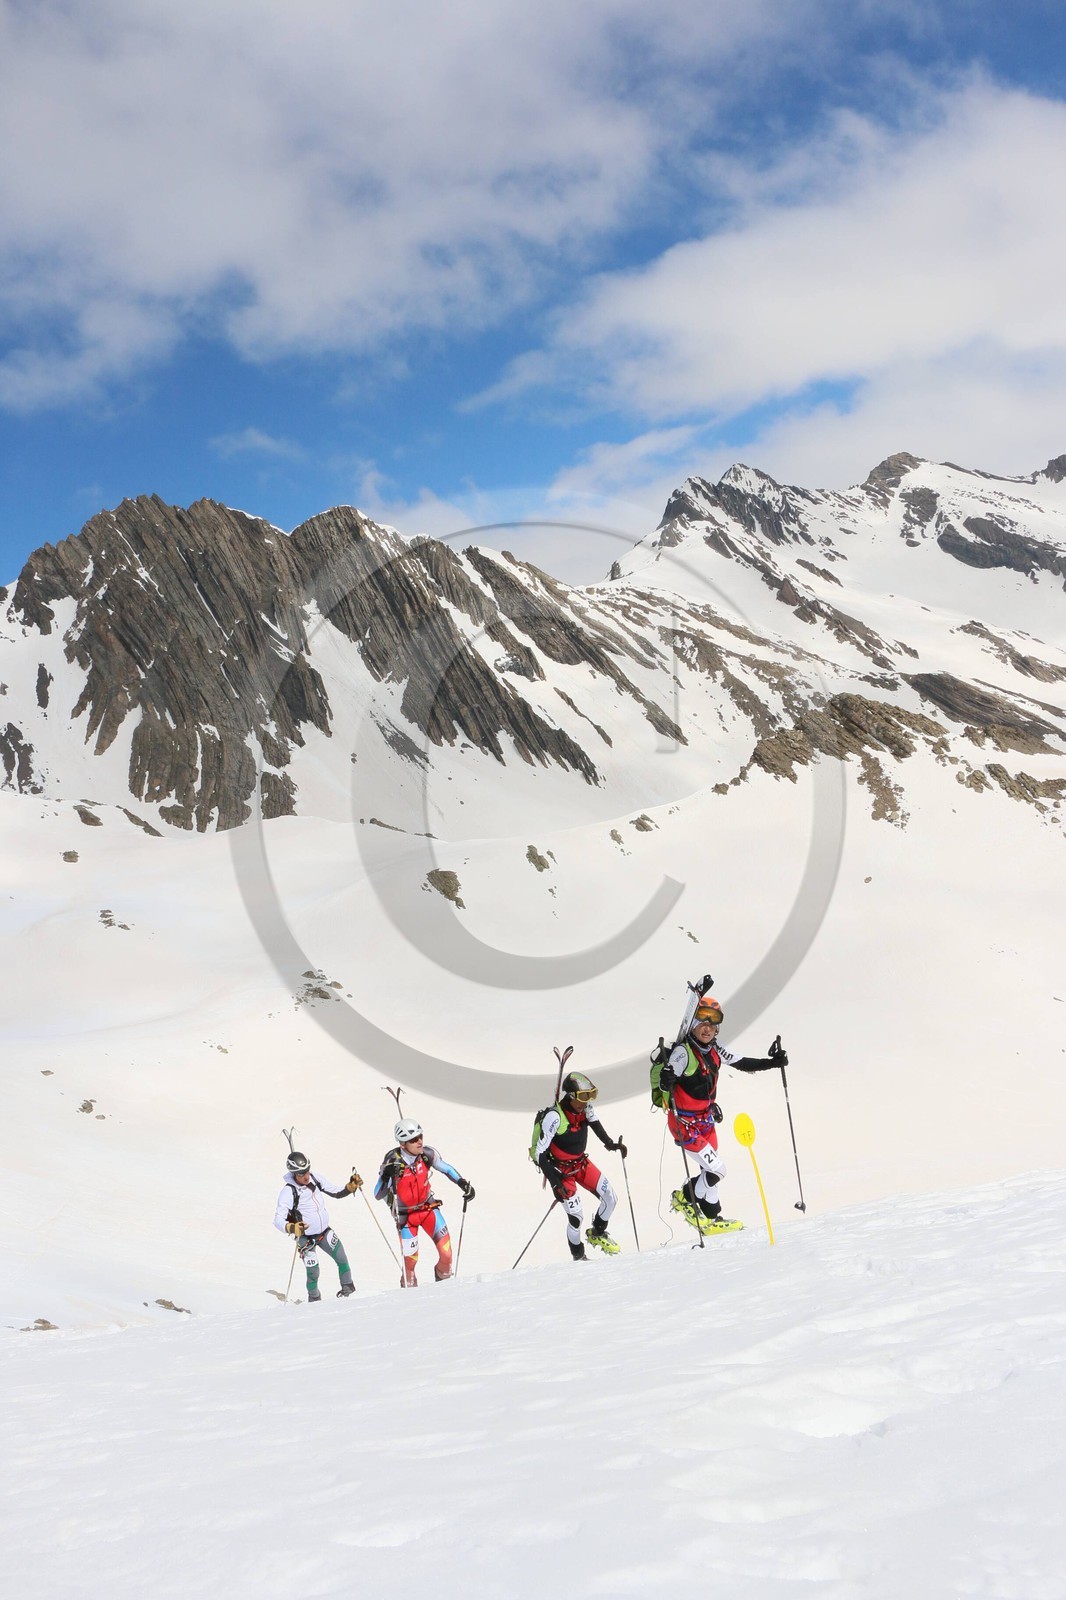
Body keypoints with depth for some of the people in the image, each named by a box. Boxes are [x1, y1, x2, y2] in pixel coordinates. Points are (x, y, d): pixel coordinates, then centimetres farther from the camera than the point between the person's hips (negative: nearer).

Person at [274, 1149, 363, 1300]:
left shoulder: (314, 1178, -8)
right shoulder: (288, 1191, -24)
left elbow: (335, 1193, 6)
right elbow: (278, 1220, -28)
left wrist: (350, 1186, -11)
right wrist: (292, 1228, -47)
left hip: (325, 1231, 5)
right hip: (305, 1237, -4)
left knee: (342, 1260, -2)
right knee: (313, 1274, -6)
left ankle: (348, 1290, 19)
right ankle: (314, 1299, 19)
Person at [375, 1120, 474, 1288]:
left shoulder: (427, 1153, -17)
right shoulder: (392, 1162, -25)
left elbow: (447, 1169, 3)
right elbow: (378, 1195, -24)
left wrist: (463, 1184, -6)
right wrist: (388, 1177, -41)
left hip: (428, 1207, 3)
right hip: (405, 1215, -3)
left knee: (446, 1254, -4)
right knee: (410, 1261, -3)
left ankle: (443, 1283, 25)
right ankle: (409, 1289, 26)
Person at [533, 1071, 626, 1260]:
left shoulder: (586, 1109, -12)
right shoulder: (554, 1116, -30)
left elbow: (596, 1125, 11)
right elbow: (540, 1153, -27)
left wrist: (611, 1144, -6)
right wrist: (554, 1179, -34)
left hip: (581, 1162, 6)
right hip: (561, 1169, -6)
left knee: (611, 1198, 1)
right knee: (576, 1217, -9)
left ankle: (597, 1234, 29)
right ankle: (578, 1257, 17)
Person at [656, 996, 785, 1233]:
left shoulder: (714, 1049, -1)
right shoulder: (683, 1051, -23)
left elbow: (742, 1063, 10)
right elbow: (664, 1084, -27)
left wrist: (772, 1062, 2)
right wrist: (667, 1080, -49)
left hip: (706, 1119, 8)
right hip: (684, 1123, -8)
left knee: (710, 1171, 17)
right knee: (716, 1169, -11)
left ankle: (712, 1218, 33)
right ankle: (685, 1198, 11)